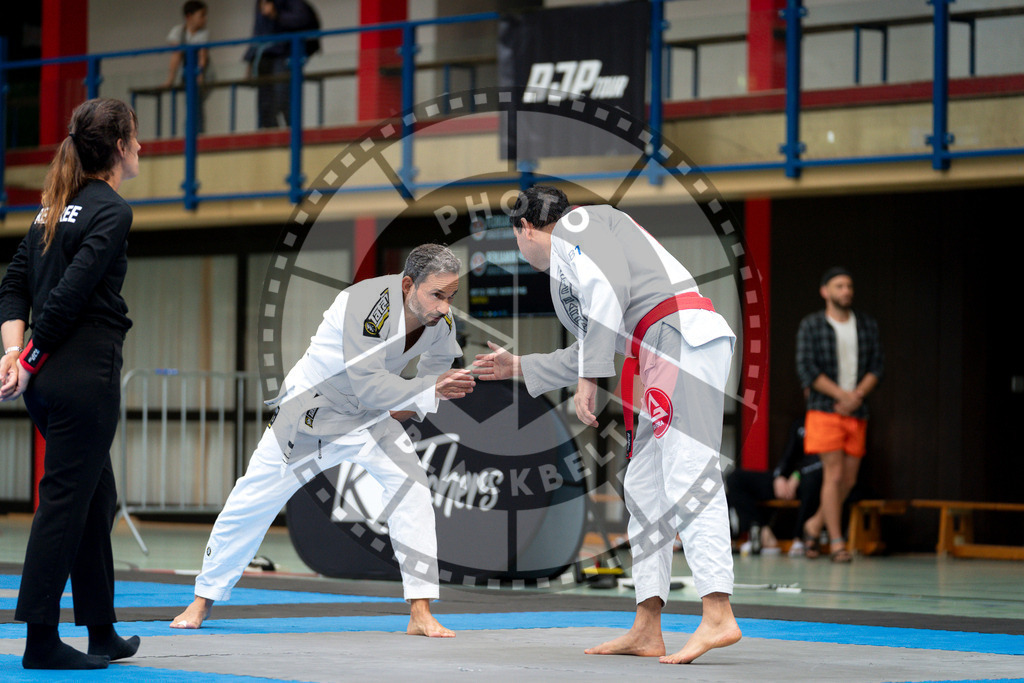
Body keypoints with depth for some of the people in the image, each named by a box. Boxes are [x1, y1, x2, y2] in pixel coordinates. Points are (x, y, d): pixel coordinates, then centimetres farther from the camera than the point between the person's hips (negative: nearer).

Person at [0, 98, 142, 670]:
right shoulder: (111, 212, -11)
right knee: (66, 499, -4)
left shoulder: (58, 208, 15)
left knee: (96, 498, 17)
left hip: (49, 376, 9)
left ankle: (102, 633, 25)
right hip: (86, 371, -9)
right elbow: (70, 294, -18)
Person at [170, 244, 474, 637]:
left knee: (410, 488, -17)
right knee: (251, 501, 2)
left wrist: (414, 404, -9)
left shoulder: (441, 320, -14)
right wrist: (430, 389, -44)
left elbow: (437, 362, 8)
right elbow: (368, 385, -37)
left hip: (371, 415, 4)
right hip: (311, 410, -4)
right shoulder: (369, 305, -35)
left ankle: (420, 613, -14)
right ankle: (204, 599, 23)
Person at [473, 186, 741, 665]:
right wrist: (518, 367, 49)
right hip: (667, 357, 10)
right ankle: (647, 631, 11)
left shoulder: (575, 224, 4)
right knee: (644, 484, 11)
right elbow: (590, 349, 40)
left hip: (684, 338, -10)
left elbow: (608, 291, -13)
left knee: (688, 472, -20)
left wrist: (588, 379, -15)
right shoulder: (570, 264, 32)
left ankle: (718, 616, -31)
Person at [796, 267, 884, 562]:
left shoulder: (867, 325, 11)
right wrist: (842, 395, -15)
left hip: (856, 414, 5)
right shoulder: (811, 326, -1)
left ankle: (815, 524, 25)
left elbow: (877, 366, 7)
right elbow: (806, 369, -8)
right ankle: (836, 542, -5)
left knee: (849, 479, 5)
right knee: (834, 474, -10)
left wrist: (857, 396, -9)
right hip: (824, 410, -5)